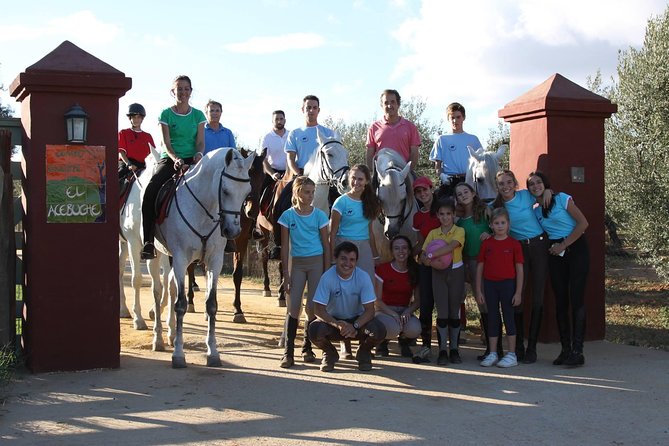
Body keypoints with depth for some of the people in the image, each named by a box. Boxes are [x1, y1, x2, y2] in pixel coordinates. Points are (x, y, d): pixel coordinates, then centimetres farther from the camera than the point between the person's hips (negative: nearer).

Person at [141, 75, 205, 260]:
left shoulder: (198, 115, 12)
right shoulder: (166, 114, 5)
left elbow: (200, 141, 6)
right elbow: (166, 143, -2)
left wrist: (199, 154, -16)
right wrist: (175, 159, -21)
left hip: (192, 160, 2)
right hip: (169, 159, -1)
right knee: (150, 191, -27)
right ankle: (148, 241, -26)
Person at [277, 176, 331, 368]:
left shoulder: (319, 215, 0)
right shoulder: (288, 216, -1)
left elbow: (326, 244, 3)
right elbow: (284, 246, 0)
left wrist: (327, 271, -2)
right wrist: (285, 272, -5)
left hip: (316, 262, 0)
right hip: (297, 263, 0)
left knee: (312, 307, 0)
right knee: (293, 306, -5)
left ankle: (307, 348, 15)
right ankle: (288, 351, -2)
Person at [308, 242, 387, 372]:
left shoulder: (363, 277, -16)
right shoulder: (327, 277, -19)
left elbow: (369, 310, -17)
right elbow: (318, 310, -20)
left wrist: (354, 326, -35)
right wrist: (337, 324, -36)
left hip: (357, 320, 1)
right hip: (332, 320, -1)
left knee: (379, 330, -29)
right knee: (314, 330, -32)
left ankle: (364, 353, 7)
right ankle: (330, 354, 4)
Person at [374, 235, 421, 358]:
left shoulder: (415, 272, 3)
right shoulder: (383, 269, -7)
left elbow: (417, 300, 5)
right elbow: (377, 300, -8)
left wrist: (408, 311, -17)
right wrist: (393, 313, -24)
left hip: (405, 312, 3)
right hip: (385, 311, -3)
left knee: (414, 329, -33)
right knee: (393, 328, -37)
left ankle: (404, 341, 7)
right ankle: (382, 341, 2)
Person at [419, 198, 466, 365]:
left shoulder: (459, 231, -3)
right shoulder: (433, 233, 7)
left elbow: (451, 246, -22)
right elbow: (423, 254, 1)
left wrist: (431, 255, -28)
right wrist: (425, 258, -23)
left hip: (456, 272, -1)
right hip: (438, 273, 2)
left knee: (454, 311, 5)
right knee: (442, 312, -2)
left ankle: (454, 349, 13)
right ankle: (442, 350, 2)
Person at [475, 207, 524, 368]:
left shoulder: (514, 244, -3)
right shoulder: (486, 243, 4)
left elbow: (519, 269, -3)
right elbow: (480, 267, 6)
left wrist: (518, 292, -7)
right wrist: (478, 290, 3)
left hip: (507, 284, -3)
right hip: (490, 284, 3)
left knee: (508, 317, 1)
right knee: (492, 317, 8)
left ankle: (511, 355, 6)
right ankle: (492, 354, 14)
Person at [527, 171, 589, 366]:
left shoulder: (561, 199, -4)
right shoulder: (535, 210, 11)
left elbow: (583, 223, -8)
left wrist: (564, 245, -11)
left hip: (576, 249, -5)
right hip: (555, 254, 5)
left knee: (576, 299, -11)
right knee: (560, 301, 2)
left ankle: (577, 351, -12)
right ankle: (565, 349, 8)